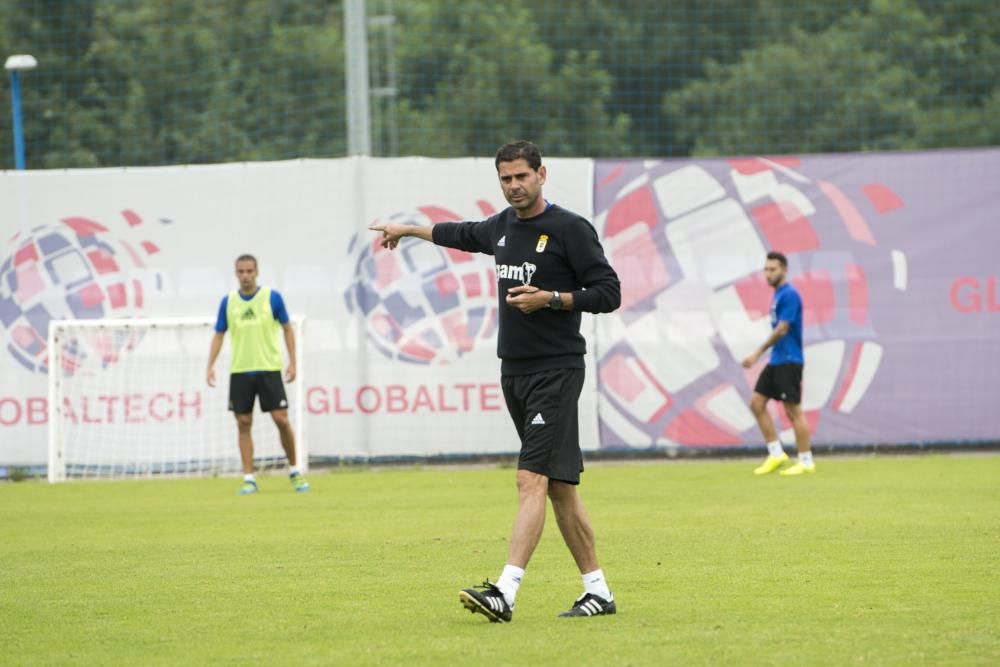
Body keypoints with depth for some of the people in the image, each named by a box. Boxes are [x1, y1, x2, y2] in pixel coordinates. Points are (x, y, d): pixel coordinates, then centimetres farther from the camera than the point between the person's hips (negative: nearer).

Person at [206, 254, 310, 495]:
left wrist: (293, 362, -2)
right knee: (243, 424, 0)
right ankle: (249, 479, 5)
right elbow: (219, 335, 11)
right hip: (240, 371, 2)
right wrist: (210, 365, 0)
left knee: (281, 419, -6)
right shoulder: (228, 301, 5)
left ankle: (294, 472, 12)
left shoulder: (272, 297, -1)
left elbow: (287, 329, 6)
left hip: (269, 368, -2)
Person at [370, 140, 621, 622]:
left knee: (532, 479, -16)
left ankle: (505, 592, -25)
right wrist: (409, 230, 48)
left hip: (556, 370, -7)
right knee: (559, 487, 8)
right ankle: (597, 590, 13)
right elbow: (464, 235, 35)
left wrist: (550, 298, -18)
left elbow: (609, 293, -9)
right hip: (514, 369, 7)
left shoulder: (570, 229, -8)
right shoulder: (502, 226, 13)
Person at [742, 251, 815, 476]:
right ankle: (776, 454, 11)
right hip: (775, 361, 10)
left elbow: (782, 330, -18)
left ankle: (806, 461, 2)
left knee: (793, 411, -5)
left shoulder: (789, 295, -14)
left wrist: (758, 353, -15)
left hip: (788, 362, -9)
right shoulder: (778, 295, 15)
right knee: (757, 403, 5)